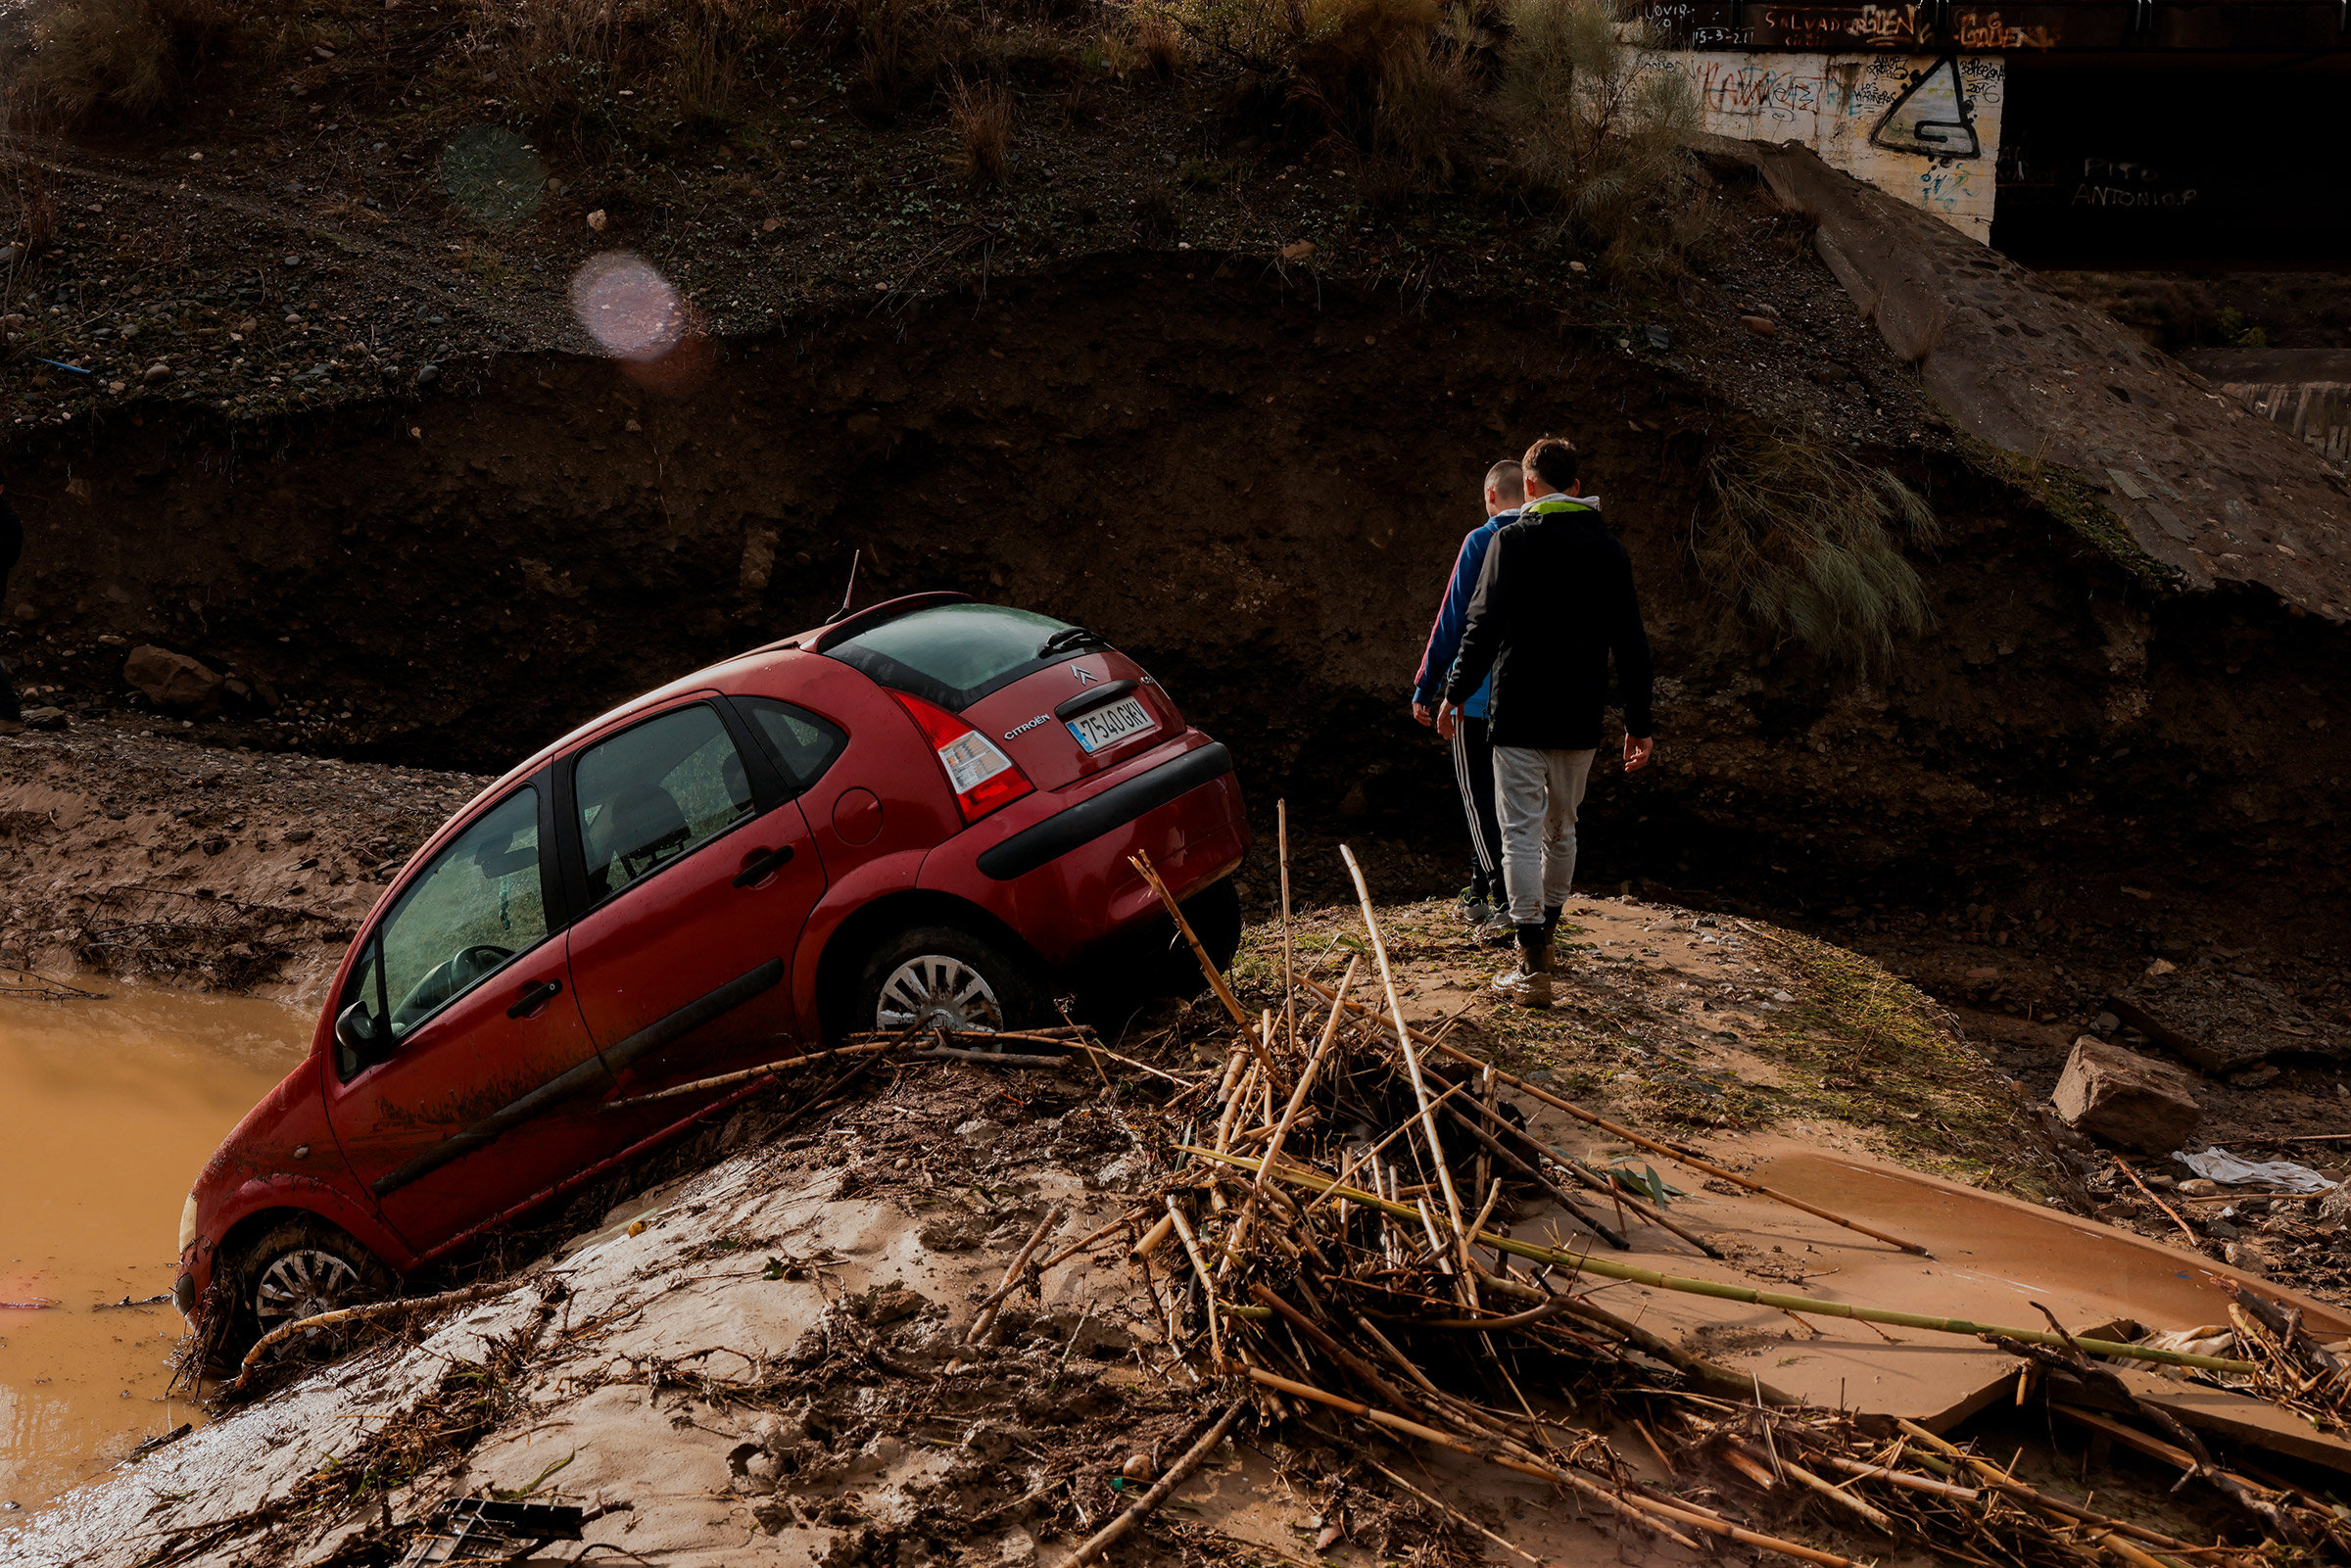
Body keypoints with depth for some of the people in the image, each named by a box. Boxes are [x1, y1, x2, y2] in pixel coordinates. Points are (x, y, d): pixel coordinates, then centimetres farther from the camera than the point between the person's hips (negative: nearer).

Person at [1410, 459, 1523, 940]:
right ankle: (1479, 896, 24)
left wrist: (1425, 687, -4)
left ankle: (1510, 904, -9)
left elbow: (1452, 618, -10)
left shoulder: (1482, 542, -10)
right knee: (1495, 797, 17)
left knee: (1480, 800, -1)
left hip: (1477, 696, -6)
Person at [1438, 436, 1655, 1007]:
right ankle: (1543, 935, 36)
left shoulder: (1512, 541, -7)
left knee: (1522, 834, -4)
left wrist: (1456, 694, -1)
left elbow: (1483, 625, -11)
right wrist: (1640, 723, 12)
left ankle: (1532, 969, -9)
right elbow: (1631, 643, 7)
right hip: (1580, 720, 5)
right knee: (1561, 831, 20)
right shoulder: (1609, 550, 7)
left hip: (1520, 714, -5)